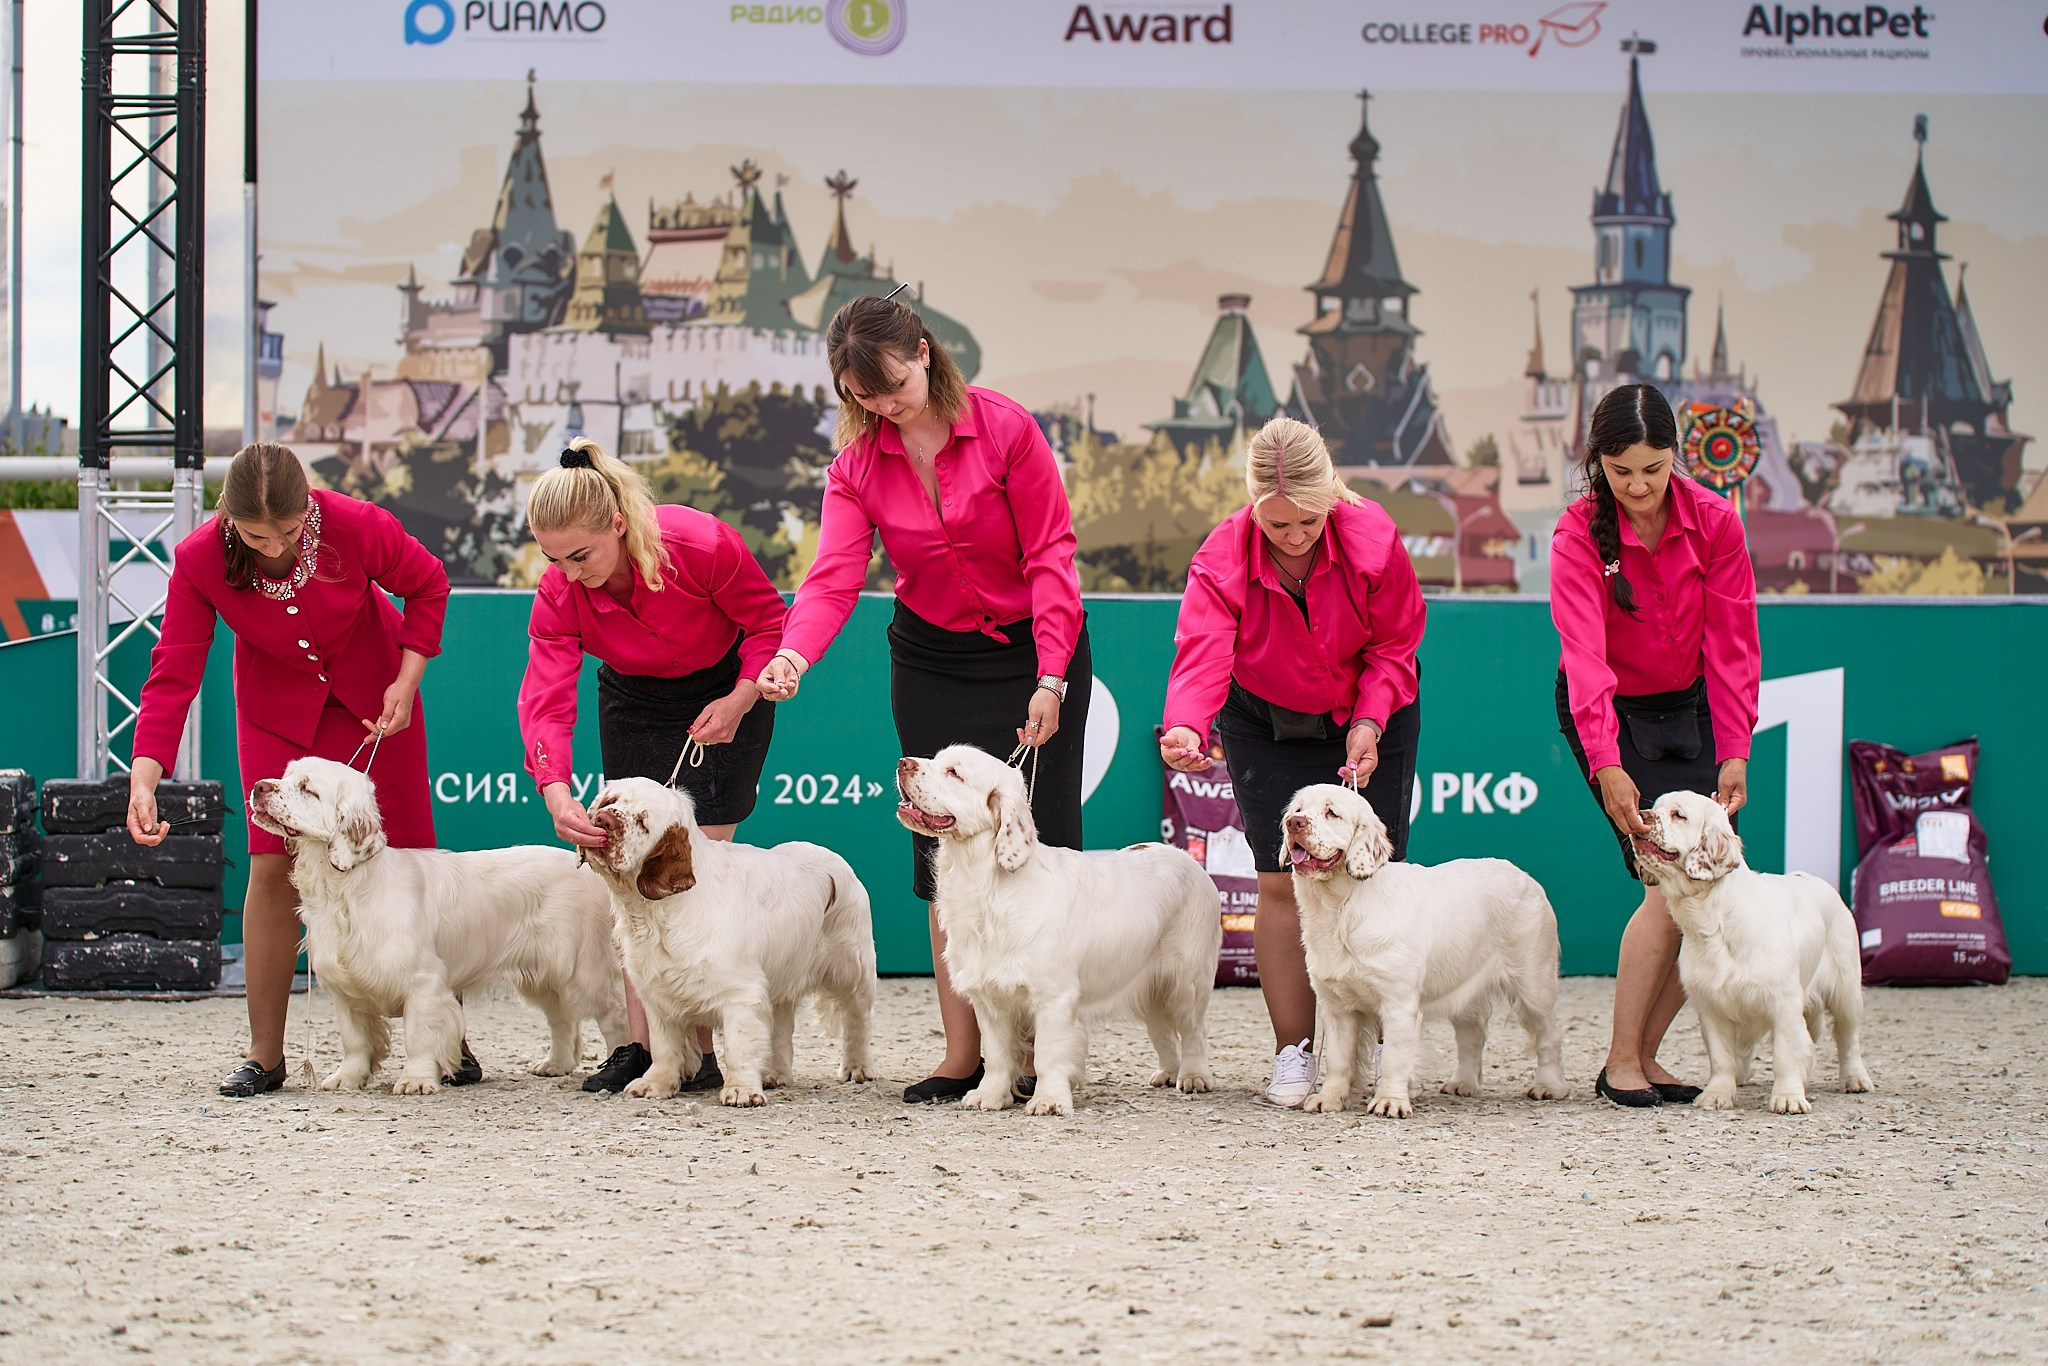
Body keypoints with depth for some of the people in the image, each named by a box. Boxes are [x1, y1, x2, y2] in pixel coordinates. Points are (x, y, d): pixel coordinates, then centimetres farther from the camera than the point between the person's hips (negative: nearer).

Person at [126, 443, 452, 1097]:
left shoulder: (358, 527, -30)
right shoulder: (199, 560, -27)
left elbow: (428, 584, -9)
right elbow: (173, 673, -27)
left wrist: (408, 679, -17)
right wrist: (144, 777, -39)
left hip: (372, 697, 0)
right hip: (277, 710, 1)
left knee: (408, 860, -1)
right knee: (273, 866, -9)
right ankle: (265, 1056, -3)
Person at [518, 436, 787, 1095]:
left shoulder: (702, 544, -33)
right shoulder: (558, 595, -23)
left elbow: (768, 621, -15)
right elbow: (545, 701, -29)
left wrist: (738, 703, -28)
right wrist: (557, 794, -44)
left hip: (722, 698, -4)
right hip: (633, 702, 4)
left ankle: (706, 1045, -9)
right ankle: (639, 1043, 1)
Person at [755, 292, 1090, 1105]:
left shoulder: (1005, 429, -15)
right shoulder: (857, 463, -6)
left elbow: (1050, 555, -14)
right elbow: (835, 575, -17)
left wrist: (1050, 678, -19)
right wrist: (794, 652, -37)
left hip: (1032, 648, -3)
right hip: (932, 662, 3)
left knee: (1036, 843, -5)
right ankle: (962, 1056, 1)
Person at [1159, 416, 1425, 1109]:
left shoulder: (1373, 539, -25)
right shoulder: (1222, 561, -27)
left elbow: (1393, 643, -12)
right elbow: (1201, 655, -40)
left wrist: (1368, 722, -25)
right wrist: (1185, 727, -60)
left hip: (1371, 719, 0)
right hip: (1268, 726, 0)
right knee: (1282, 882, -7)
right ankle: (1294, 1052, 1)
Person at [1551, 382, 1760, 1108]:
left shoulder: (1713, 521, -11)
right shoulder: (1579, 534, -20)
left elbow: (1731, 645, -8)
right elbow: (1584, 654, -31)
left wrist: (1734, 751, -16)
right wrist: (1606, 764, -42)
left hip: (1688, 708, 4)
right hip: (1610, 718, -4)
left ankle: (1643, 1054, 7)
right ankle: (1622, 1062, -7)